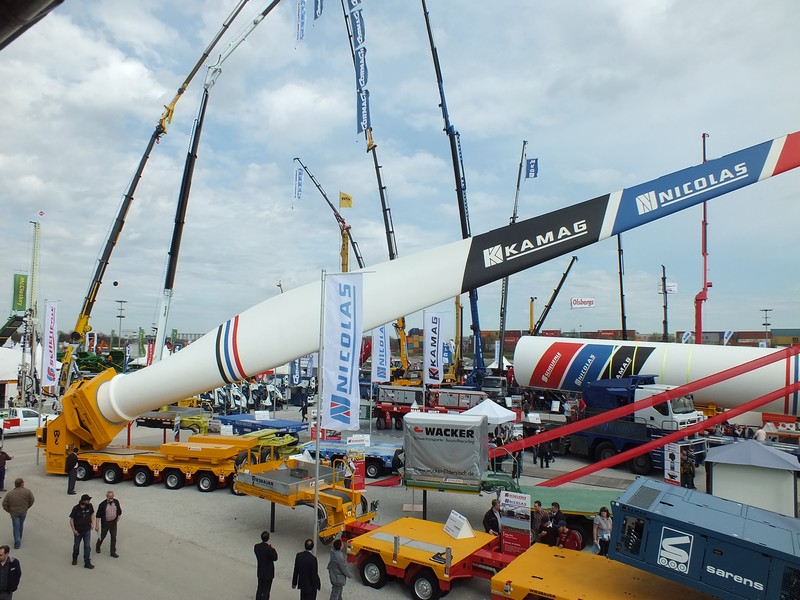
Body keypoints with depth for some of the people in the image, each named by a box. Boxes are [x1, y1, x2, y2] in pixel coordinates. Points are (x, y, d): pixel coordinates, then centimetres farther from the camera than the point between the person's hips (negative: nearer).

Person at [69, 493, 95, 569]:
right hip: (78, 531, -2)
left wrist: (92, 523, 1)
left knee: (87, 546, 2)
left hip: (87, 530, 2)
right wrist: (73, 530, -12)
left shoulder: (90, 506, -11)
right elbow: (71, 519, -13)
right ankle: (75, 559, 46)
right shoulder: (76, 508, -22)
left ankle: (87, 563, 11)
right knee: (76, 546, 19)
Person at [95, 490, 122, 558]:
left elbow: (119, 511, 9)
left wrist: (118, 519, 10)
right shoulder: (103, 504, -19)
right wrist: (97, 525, -15)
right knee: (102, 536, 16)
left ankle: (113, 552, 18)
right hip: (105, 523, -3)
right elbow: (98, 515, -14)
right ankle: (97, 547, 46)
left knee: (114, 537, 6)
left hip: (113, 522, 3)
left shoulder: (116, 502, -6)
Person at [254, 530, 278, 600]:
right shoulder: (269, 549, -28)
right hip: (268, 573, -5)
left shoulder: (256, 546, -13)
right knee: (266, 591, 9)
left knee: (259, 589, 21)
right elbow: (275, 558, -16)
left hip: (260, 572, 5)